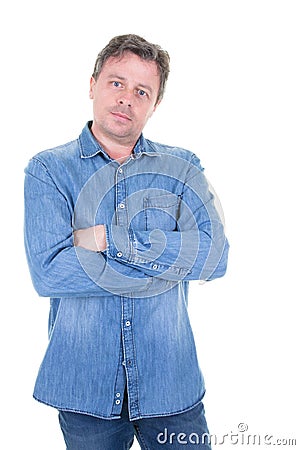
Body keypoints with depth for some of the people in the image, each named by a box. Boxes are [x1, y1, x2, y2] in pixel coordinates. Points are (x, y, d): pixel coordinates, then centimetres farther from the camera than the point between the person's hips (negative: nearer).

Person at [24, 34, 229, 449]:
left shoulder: (182, 167, 3)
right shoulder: (48, 170, -2)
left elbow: (215, 255, -12)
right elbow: (47, 272, -16)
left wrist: (112, 238, -19)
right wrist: (169, 262, -14)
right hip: (84, 386, 0)